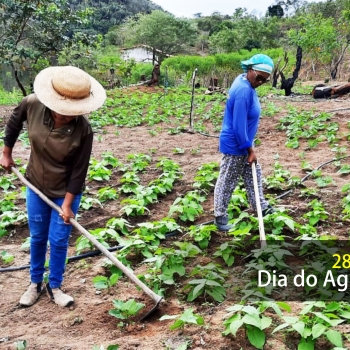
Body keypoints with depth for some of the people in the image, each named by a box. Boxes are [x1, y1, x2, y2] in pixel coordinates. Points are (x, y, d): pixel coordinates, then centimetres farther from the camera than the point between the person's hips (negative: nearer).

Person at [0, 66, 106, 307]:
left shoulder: (82, 129, -28)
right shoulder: (32, 105, -22)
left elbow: (79, 170, -19)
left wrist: (67, 203, -14)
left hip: (66, 192, -2)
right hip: (36, 187, 3)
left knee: (59, 241, 6)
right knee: (37, 237, 17)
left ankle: (55, 286, 29)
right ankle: (35, 283, 37)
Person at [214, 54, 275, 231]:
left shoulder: (245, 82, 3)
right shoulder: (243, 91, -28)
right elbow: (239, 125, -27)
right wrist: (250, 149, -18)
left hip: (243, 143, 10)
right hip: (235, 146, -10)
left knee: (254, 174, 23)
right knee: (227, 182, 4)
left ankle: (261, 206, 39)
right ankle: (220, 217, 18)